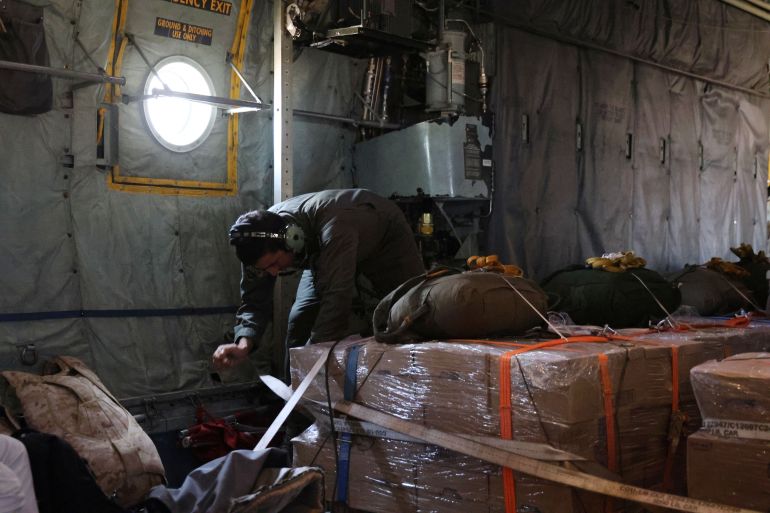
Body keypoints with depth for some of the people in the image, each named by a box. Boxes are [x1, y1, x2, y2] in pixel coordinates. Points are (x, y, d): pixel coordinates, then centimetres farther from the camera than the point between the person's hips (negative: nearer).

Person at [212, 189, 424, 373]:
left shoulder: (333, 229, -47)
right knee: (300, 319, -9)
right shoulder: (260, 243, -27)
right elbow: (254, 301, -20)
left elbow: (335, 300, -50)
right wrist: (243, 344, -40)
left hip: (385, 236, -4)